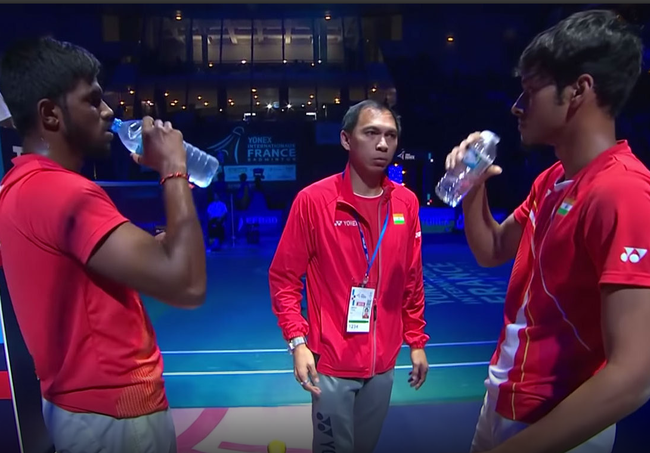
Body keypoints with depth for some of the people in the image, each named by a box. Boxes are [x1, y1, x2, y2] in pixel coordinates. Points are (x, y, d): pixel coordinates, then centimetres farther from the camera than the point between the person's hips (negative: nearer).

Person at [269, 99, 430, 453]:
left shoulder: (407, 203, -1)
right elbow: (283, 277, -9)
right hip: (331, 362, -4)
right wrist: (297, 341, -16)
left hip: (383, 362, 5)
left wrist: (416, 341, 8)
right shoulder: (313, 199, -14)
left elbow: (412, 280, 7)